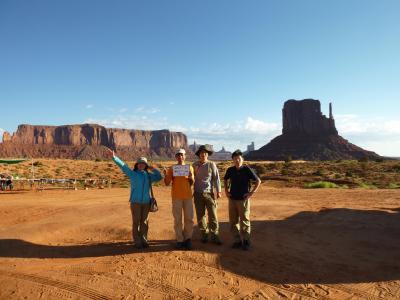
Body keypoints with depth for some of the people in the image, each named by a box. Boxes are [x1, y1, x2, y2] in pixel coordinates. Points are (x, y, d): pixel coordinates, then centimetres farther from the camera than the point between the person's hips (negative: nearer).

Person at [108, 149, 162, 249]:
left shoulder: (149, 175, 13)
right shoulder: (133, 173, 6)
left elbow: (159, 177, 17)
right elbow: (123, 165, 0)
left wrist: (153, 169, 6)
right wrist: (114, 157, -7)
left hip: (146, 202, 3)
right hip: (135, 202, -2)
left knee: (144, 222, 6)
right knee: (136, 222, -1)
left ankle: (143, 240, 16)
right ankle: (137, 241, 8)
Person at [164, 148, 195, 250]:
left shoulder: (189, 167, 8)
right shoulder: (171, 168, 4)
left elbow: (192, 183, 11)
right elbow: (167, 183, 0)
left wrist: (191, 177, -10)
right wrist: (165, 175, -19)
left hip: (188, 196, 1)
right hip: (176, 197, -1)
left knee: (189, 219, 3)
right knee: (178, 220, 2)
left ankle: (188, 239, 16)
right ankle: (179, 240, 11)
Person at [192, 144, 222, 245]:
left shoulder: (212, 165, -1)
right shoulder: (195, 165, 4)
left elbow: (216, 178, -3)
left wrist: (218, 191, -9)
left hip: (209, 193, -2)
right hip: (198, 194, 2)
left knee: (213, 215, -1)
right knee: (200, 215, 8)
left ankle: (214, 236, 9)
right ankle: (204, 234, 22)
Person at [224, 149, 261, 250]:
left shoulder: (247, 169, -11)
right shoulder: (230, 170, 1)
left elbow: (258, 181, -6)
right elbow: (225, 180, 21)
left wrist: (251, 193, -8)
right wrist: (226, 190, 11)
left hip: (243, 199, -4)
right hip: (232, 199, 4)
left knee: (244, 221, 4)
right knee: (233, 221, 11)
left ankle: (246, 241, 19)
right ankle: (237, 240, 25)